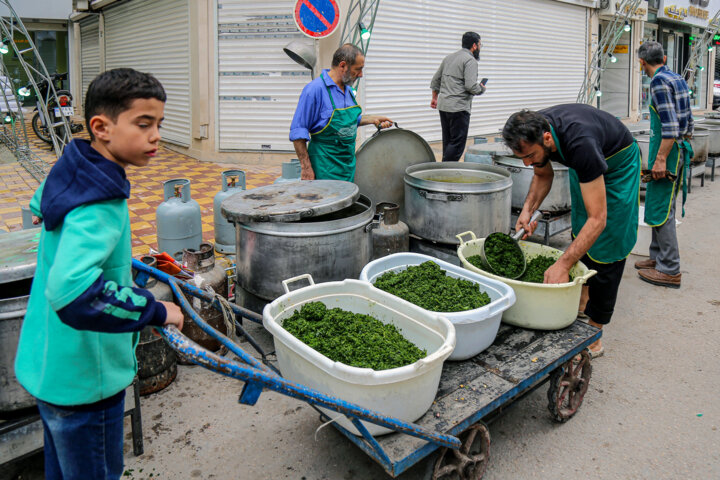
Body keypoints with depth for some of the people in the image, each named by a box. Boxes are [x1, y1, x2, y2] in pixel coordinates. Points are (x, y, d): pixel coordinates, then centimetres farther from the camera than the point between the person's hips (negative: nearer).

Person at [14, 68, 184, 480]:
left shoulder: (72, 172, 0)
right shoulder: (99, 204, -30)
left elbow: (40, 206, 24)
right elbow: (73, 291, -44)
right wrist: (155, 310, -32)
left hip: (51, 365, 9)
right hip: (83, 377, -9)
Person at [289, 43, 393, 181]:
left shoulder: (348, 89, 11)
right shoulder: (315, 89, -15)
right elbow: (298, 132, -16)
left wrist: (372, 119, 15)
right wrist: (306, 167, -18)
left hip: (349, 164, 8)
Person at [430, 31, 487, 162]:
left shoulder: (449, 57, 16)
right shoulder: (470, 60, -9)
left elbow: (435, 80, 21)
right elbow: (470, 86, -19)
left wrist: (434, 97, 30)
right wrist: (481, 89, 1)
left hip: (443, 106, 9)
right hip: (459, 108, -9)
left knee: (448, 141, 13)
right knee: (458, 143, -8)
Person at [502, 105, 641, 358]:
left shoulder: (580, 144, -45)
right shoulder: (534, 132, -24)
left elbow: (598, 219, -44)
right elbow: (543, 175, -1)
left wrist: (562, 265, -48)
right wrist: (527, 210, -18)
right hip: (585, 164, 7)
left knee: (606, 245, -9)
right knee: (579, 234, 12)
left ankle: (593, 336, -3)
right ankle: (582, 297, 28)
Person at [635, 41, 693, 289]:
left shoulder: (659, 81, -15)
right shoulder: (678, 79, 14)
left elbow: (670, 126, -22)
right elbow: (688, 121, 17)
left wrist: (661, 159, -23)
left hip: (666, 150, -10)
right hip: (680, 148, 10)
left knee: (660, 210, -6)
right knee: (660, 207, 17)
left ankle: (670, 270, -1)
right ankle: (658, 257, 26)